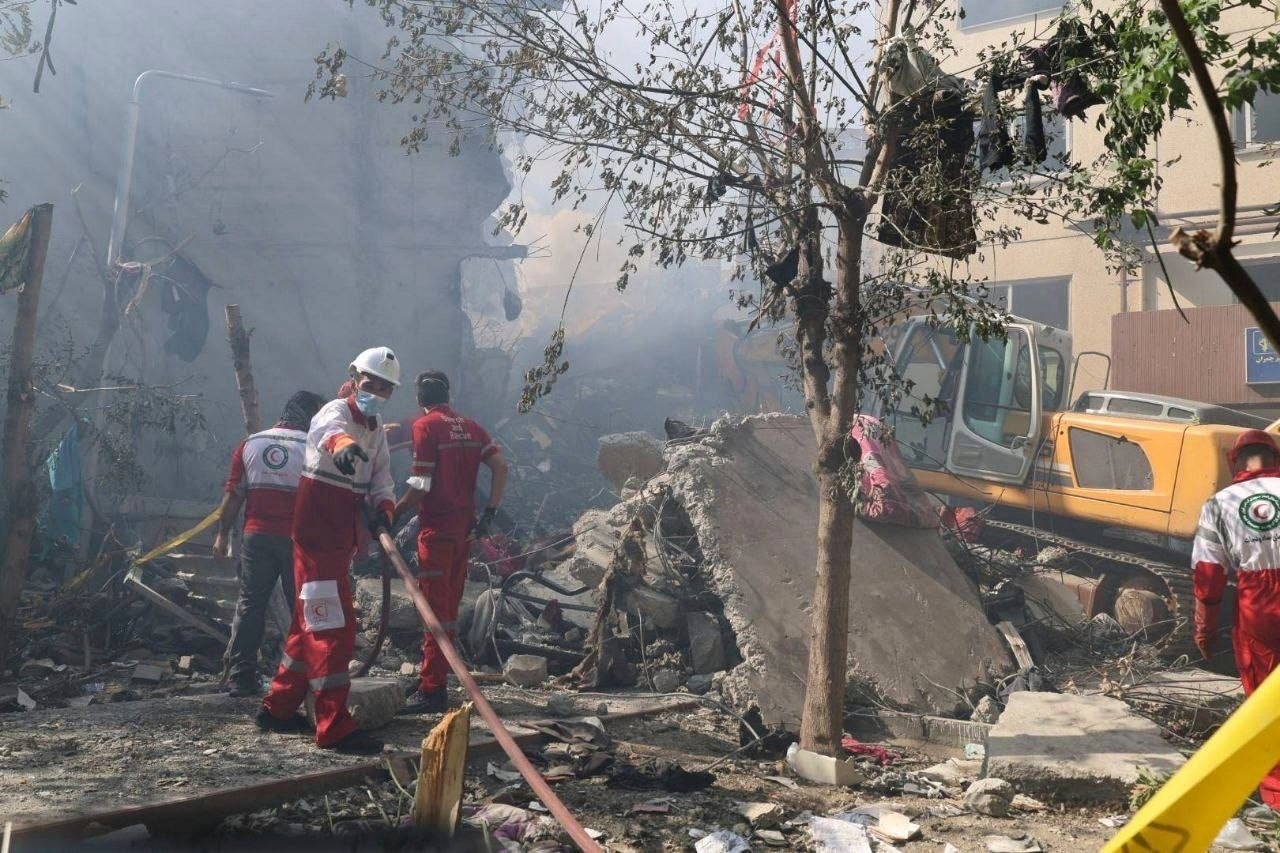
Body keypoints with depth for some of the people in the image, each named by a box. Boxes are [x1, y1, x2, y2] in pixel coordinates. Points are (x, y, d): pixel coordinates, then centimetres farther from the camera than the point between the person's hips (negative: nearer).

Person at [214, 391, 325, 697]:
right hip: (298, 539, -3)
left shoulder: (250, 444, 8)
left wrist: (223, 534, 15)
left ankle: (242, 677, 10)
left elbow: (233, 495, 8)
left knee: (250, 605, 9)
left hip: (257, 537, 3)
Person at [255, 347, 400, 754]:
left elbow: (381, 481, 6)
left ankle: (278, 708, 30)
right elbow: (328, 430, -39)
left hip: (342, 541, 9)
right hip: (317, 538, -9)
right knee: (333, 629, -10)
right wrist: (342, 444, -63)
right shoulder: (336, 412, -13)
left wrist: (382, 511, -17)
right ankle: (334, 728, -8)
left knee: (310, 625, 17)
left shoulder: (377, 433, 15)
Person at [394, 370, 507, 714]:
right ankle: (437, 677, 25)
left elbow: (421, 484, -15)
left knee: (436, 608, -4)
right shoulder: (470, 426, 11)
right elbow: (500, 467, 2)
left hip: (436, 528, -7)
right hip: (464, 527, 7)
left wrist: (393, 512, -3)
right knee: (450, 606, 15)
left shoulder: (425, 426, -8)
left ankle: (432, 690, -2)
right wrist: (490, 512, 3)